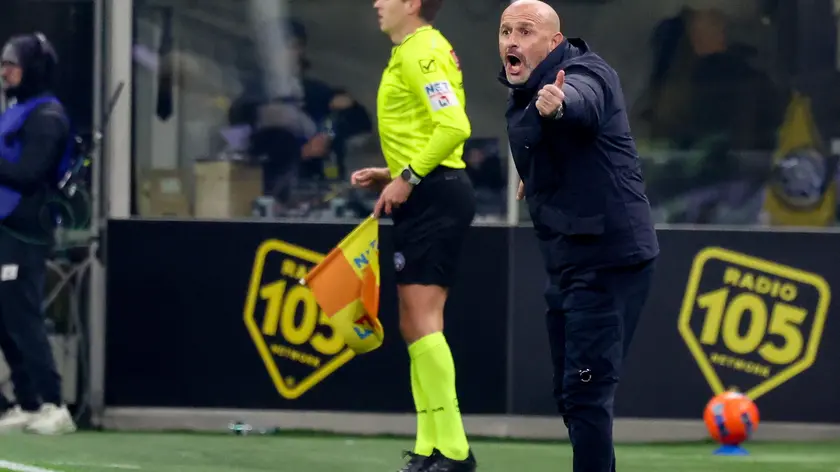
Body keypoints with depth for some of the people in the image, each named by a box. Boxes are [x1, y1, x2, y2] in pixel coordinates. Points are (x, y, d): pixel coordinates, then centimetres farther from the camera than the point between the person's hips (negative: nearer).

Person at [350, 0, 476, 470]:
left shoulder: (421, 53, -13)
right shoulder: (416, 52, 20)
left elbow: (454, 127, -24)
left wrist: (408, 177, -21)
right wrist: (394, 175, 17)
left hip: (434, 197, -11)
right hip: (431, 196, 11)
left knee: (421, 321, -14)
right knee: (416, 326, 10)